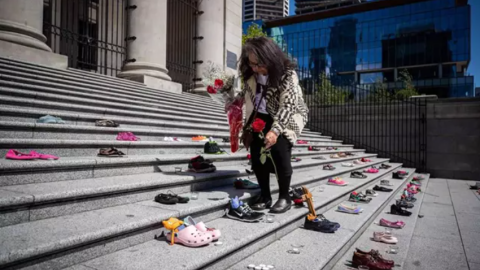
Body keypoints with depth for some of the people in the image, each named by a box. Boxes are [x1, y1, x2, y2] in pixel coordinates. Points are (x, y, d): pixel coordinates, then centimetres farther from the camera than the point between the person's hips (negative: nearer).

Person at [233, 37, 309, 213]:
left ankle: (284, 197, -4)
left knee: (279, 149, -23)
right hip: (260, 116, 6)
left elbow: (287, 105, -32)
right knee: (256, 153, -4)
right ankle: (265, 196, 11)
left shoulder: (287, 75, -25)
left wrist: (275, 130, -42)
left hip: (286, 117, -5)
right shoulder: (250, 73, -6)